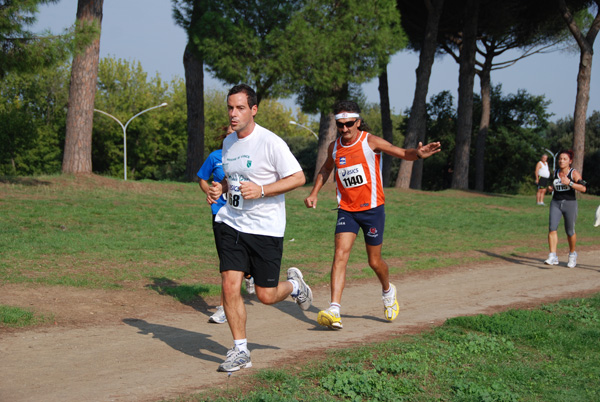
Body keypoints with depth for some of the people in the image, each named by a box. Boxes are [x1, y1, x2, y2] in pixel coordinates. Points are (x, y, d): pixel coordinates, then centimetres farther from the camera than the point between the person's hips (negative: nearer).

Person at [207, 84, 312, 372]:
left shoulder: (271, 142, -12)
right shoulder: (228, 142, 8)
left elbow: (298, 177, -13)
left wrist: (261, 190, -22)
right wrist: (219, 188, 2)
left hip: (266, 229, -5)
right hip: (231, 224, 5)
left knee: (266, 296, 0)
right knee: (229, 285, -7)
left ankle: (294, 285, 36)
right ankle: (240, 351, 6)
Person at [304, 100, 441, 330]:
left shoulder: (370, 142, -11)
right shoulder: (334, 147, 3)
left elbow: (403, 154, -16)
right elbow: (326, 169, 24)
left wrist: (418, 154, -38)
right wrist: (314, 193, 12)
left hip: (372, 208, -3)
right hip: (346, 210, 3)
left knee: (374, 261, 7)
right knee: (340, 253, -15)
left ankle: (388, 291, 41)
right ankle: (335, 310, -22)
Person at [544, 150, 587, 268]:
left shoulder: (574, 173, -5)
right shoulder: (554, 173, 9)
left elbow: (583, 188, -16)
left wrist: (569, 183, -24)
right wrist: (550, 188, 3)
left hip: (570, 204, -3)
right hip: (555, 203, 3)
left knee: (570, 231, 5)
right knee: (552, 228, -15)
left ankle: (572, 254, 31)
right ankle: (553, 257, -17)